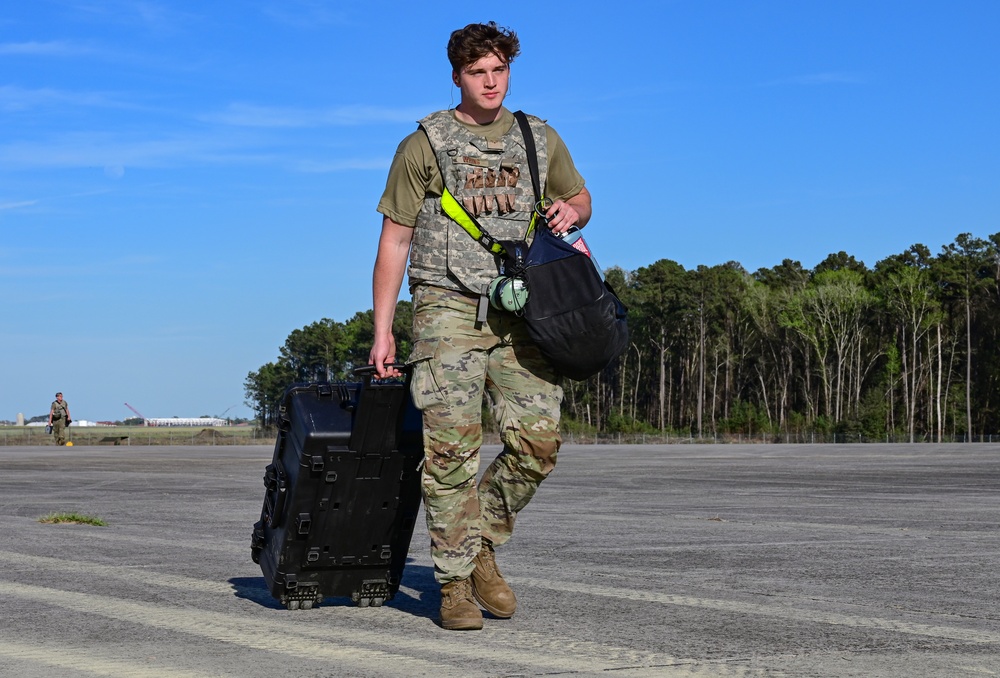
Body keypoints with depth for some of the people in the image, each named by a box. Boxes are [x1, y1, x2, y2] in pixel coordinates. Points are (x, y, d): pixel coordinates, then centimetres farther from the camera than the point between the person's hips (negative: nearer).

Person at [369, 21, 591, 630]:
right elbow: (395, 240, 5)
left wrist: (570, 212, 2)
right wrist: (382, 329, 1)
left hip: (520, 311, 3)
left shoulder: (541, 140, 14)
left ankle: (482, 548, 13)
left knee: (539, 439, -8)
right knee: (452, 448, -11)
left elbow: (581, 197, 29)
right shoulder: (425, 146, 4)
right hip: (448, 308, -3)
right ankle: (456, 583, -2)